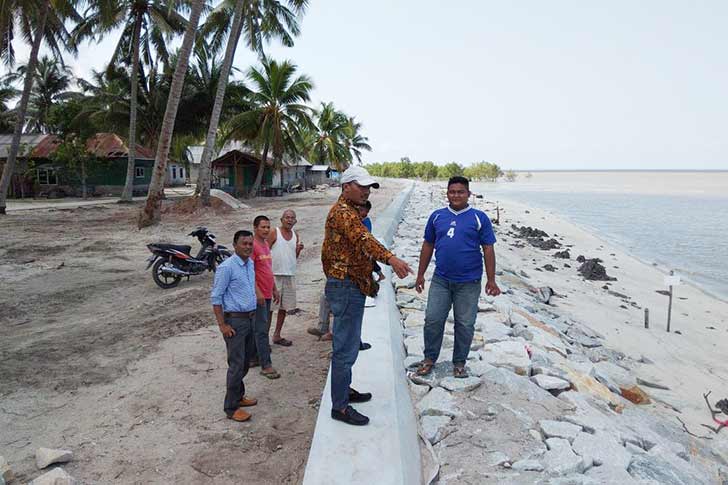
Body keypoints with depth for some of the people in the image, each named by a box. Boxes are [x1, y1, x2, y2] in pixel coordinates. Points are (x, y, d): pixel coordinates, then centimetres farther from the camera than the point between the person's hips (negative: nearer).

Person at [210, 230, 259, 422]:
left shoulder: (251, 264, 8)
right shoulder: (226, 267, -16)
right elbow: (215, 297, -15)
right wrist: (222, 325, -16)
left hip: (250, 318, 8)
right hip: (235, 320, -8)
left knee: (245, 361, 17)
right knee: (236, 364, -4)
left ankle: (239, 396, 33)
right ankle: (231, 407, 7)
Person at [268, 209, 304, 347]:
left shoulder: (295, 235, 11)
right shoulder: (274, 233, -5)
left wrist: (299, 249, -5)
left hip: (290, 275, 6)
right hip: (274, 274, -6)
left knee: (284, 307, 12)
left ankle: (277, 335, 23)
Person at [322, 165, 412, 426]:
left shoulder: (348, 211, 17)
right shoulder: (343, 212, -17)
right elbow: (363, 239, -36)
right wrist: (390, 258, -50)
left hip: (351, 287, 11)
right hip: (346, 287, -11)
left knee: (349, 343, 20)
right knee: (345, 348, -4)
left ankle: (344, 390, 33)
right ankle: (340, 406, 5)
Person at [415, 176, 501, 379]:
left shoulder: (479, 218, -2)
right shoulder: (437, 216, 6)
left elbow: (488, 250, -2)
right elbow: (427, 246, 11)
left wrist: (491, 280, -5)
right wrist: (420, 275, 10)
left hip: (469, 283, -2)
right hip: (440, 280, 2)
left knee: (465, 325, 7)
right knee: (433, 320, 4)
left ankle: (459, 363, 24)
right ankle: (429, 358, 23)